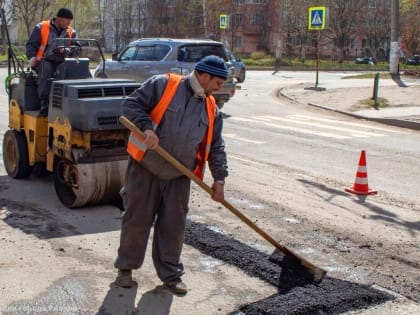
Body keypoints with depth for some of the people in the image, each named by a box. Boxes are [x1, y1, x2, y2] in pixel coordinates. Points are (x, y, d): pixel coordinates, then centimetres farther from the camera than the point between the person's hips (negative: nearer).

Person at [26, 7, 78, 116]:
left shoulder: (71, 32, 11)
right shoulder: (41, 28, 2)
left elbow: (77, 49, 0)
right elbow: (31, 44, 4)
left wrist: (66, 51, -21)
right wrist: (32, 57, -15)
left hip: (62, 62, 3)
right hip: (44, 61, -3)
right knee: (46, 69, -39)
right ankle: (44, 103, -37)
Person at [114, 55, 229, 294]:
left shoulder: (211, 109, 8)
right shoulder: (162, 84, -8)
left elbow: (216, 147, 9)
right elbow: (132, 104, -11)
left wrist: (219, 178, 1)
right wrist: (147, 127, -26)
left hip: (179, 176, 4)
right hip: (145, 168, -4)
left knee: (174, 225, 8)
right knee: (137, 219, 6)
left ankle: (171, 274, 23)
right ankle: (126, 267, 24)